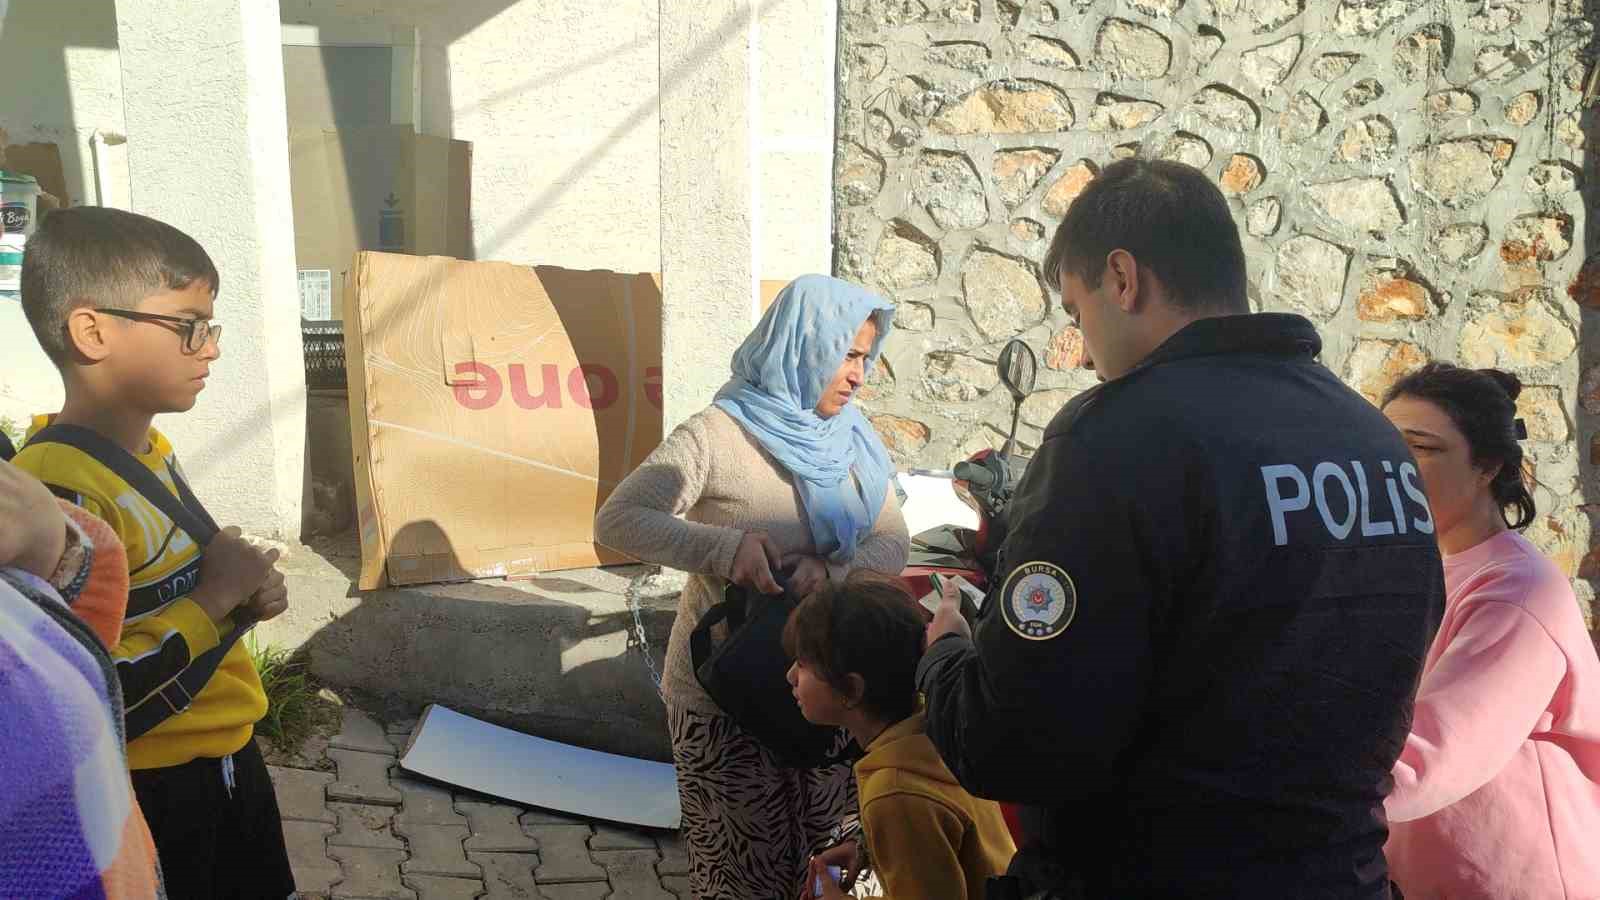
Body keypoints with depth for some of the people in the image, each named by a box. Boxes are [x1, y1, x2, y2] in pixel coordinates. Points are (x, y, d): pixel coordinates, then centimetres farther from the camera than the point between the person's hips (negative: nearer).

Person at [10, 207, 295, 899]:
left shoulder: (151, 451, 4)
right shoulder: (57, 500, -27)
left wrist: (243, 592, -1)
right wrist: (210, 602, -23)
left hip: (226, 754, 9)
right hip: (149, 793, -9)